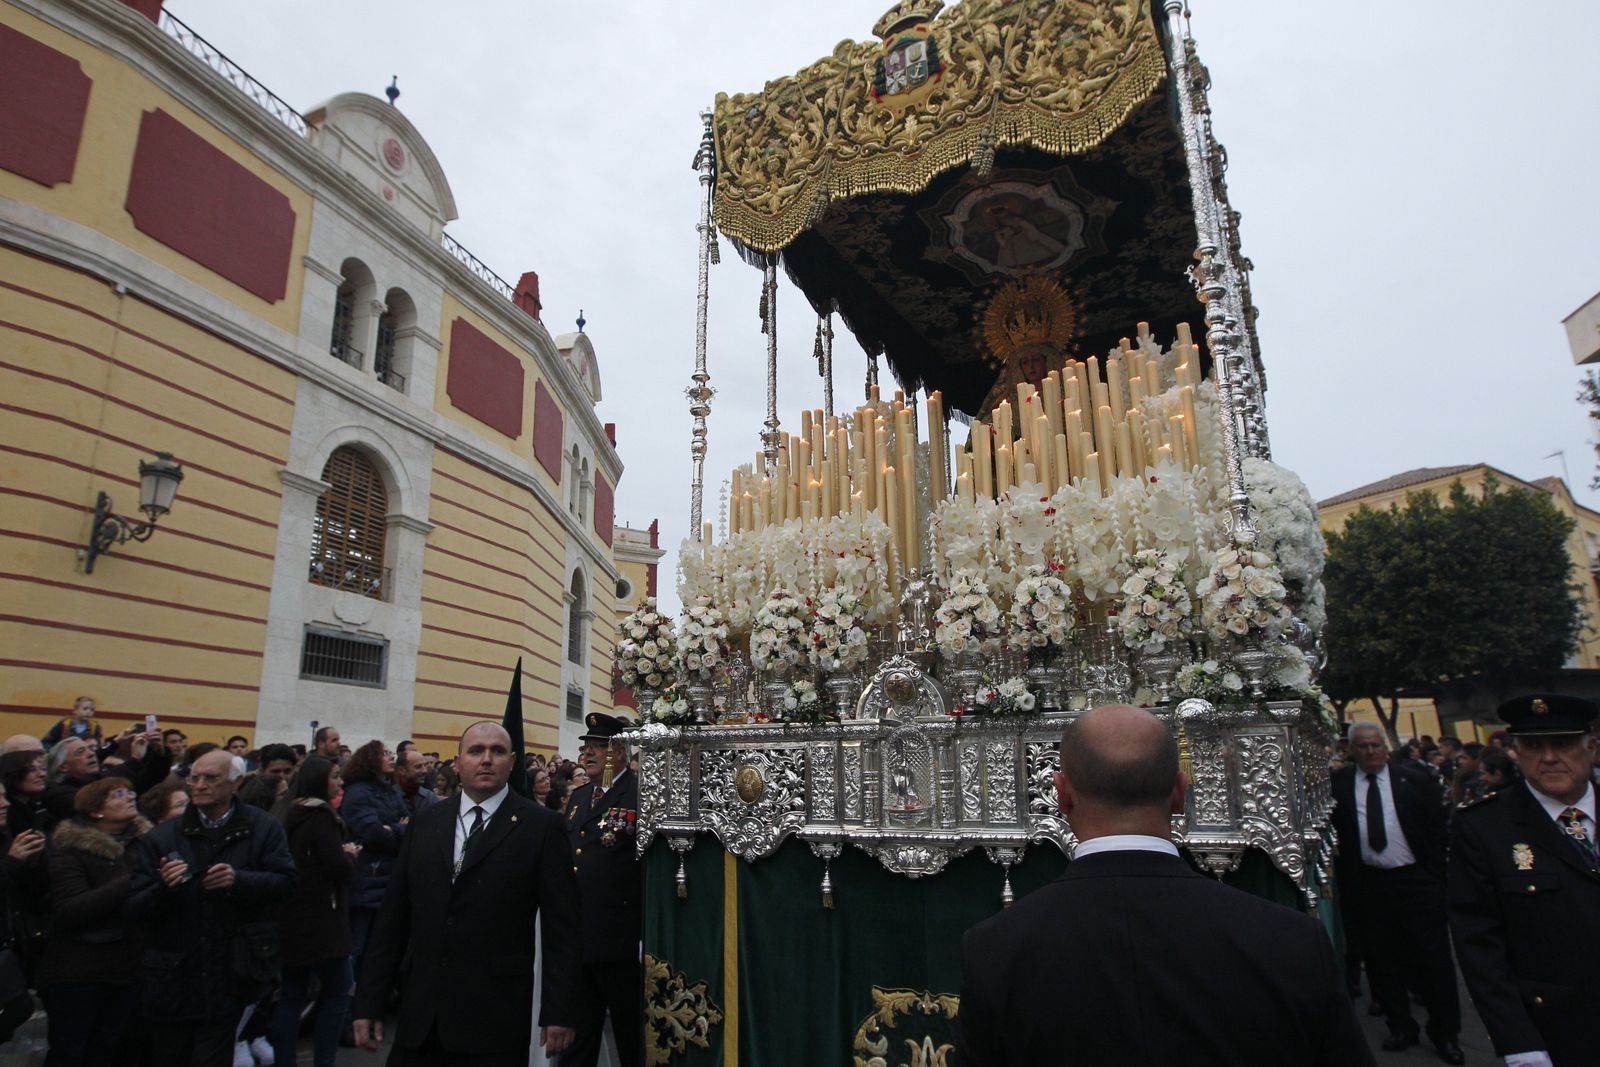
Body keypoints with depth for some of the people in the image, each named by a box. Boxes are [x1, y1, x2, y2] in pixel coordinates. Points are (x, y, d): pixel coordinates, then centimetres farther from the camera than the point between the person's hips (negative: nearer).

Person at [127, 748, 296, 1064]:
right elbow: (135, 908, -3)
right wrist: (163, 886, -23)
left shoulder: (263, 828, -3)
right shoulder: (161, 837, 1)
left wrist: (238, 880, -23)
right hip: (171, 980, 3)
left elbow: (285, 882, -8)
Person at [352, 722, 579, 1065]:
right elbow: (394, 915, 9)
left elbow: (560, 924, -7)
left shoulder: (541, 826, -6)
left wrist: (558, 1010, -9)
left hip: (495, 1018, -3)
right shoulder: (427, 822, 7)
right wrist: (369, 1000, 7)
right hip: (420, 1014, 4)